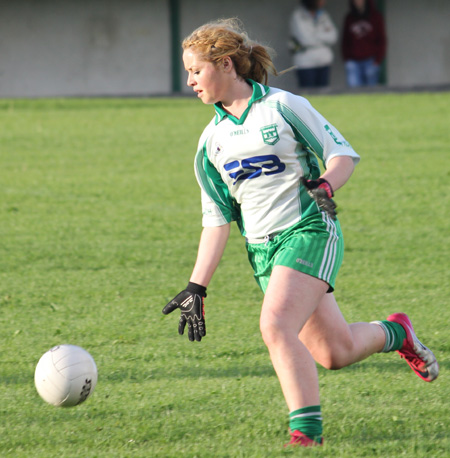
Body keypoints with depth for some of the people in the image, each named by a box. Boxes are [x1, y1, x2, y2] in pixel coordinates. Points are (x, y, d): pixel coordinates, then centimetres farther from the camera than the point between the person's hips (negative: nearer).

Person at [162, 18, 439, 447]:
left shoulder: (282, 106, -5)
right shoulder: (211, 141, 11)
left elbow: (343, 153, -2)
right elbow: (216, 218, 11)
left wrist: (324, 186, -23)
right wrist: (196, 288, 4)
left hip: (309, 232, -6)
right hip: (263, 249, 6)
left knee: (275, 326, -26)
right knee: (334, 352, 5)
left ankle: (306, 432, -21)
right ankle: (395, 333, 35)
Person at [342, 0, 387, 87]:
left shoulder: (376, 17, 3)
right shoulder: (349, 18, 10)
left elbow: (381, 41, 3)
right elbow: (345, 40, 14)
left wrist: (378, 60, -5)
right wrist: (346, 58, 4)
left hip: (371, 61, -2)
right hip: (353, 61, 2)